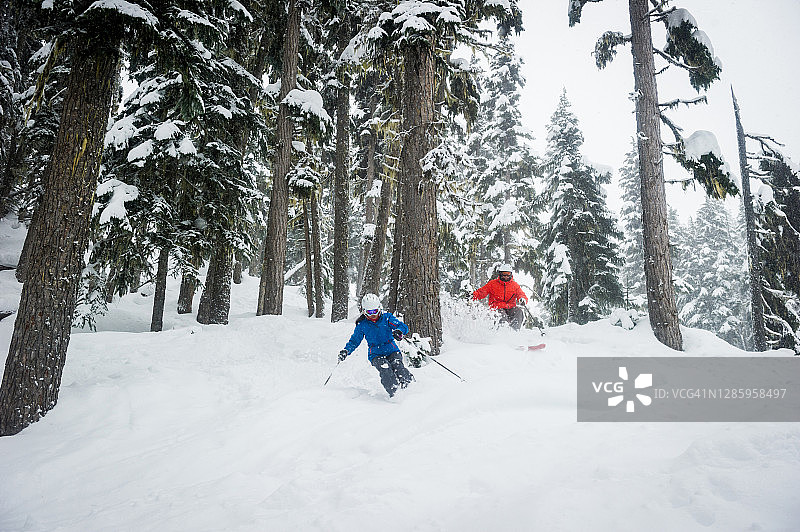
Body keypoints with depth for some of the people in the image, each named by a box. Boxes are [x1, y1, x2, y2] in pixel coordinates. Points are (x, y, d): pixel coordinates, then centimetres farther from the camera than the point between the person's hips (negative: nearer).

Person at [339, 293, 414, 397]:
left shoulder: (387, 318, 2)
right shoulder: (362, 325, 6)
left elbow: (403, 326, -6)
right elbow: (354, 341, 15)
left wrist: (398, 331, -30)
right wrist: (346, 350, -3)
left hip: (392, 350, 0)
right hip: (376, 354, 0)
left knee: (397, 366, -32)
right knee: (385, 369, -31)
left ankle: (410, 383, -23)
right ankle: (394, 392, -34)